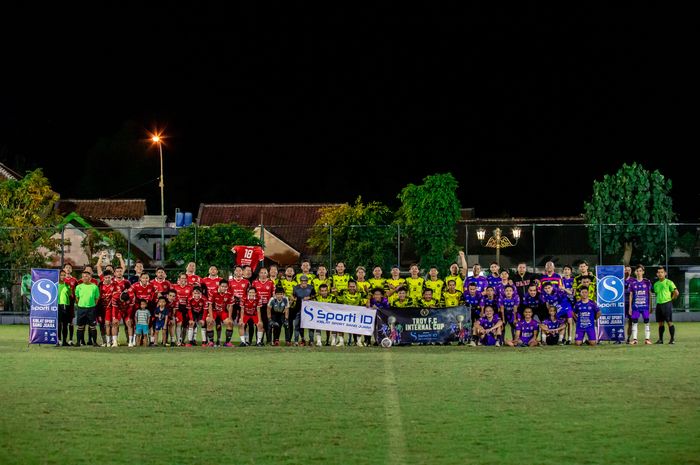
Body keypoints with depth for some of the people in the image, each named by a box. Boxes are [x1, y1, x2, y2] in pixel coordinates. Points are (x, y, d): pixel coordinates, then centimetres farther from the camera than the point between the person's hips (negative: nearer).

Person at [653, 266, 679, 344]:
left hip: (667, 304, -6)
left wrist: (670, 299, -1)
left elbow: (676, 293, -6)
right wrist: (659, 300, 14)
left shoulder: (668, 282, -5)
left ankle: (672, 339, -2)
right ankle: (660, 339, 12)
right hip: (659, 304, 6)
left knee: (669, 322, -6)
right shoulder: (656, 284, 13)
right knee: (660, 323, 7)